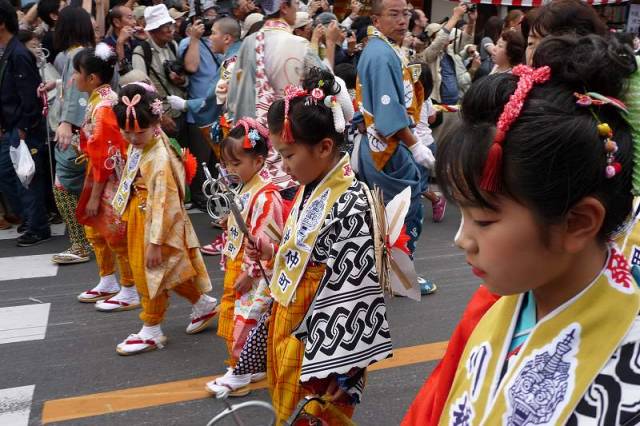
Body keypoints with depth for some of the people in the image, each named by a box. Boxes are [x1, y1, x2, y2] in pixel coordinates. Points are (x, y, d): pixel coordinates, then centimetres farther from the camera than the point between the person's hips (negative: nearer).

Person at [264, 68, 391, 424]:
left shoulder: (349, 205, -25)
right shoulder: (313, 188, 3)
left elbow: (358, 289, -24)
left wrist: (341, 363, -22)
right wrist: (274, 253, 3)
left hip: (318, 339, -9)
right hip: (288, 325, 9)